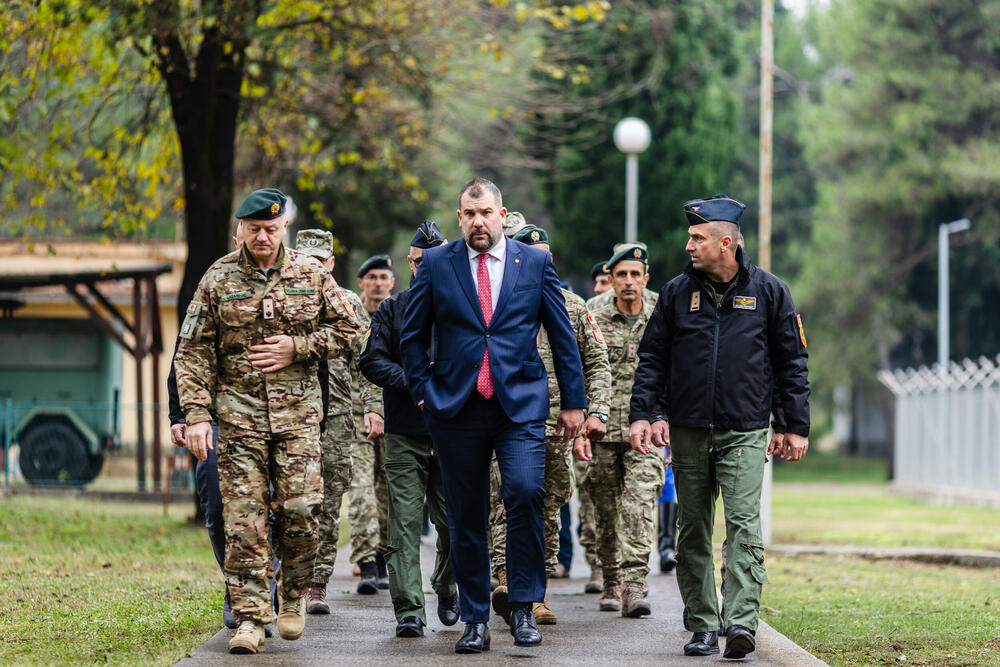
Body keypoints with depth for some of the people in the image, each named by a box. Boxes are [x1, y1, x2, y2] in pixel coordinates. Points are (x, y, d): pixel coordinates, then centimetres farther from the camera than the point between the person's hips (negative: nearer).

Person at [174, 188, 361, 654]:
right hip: (238, 411, -1)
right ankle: (250, 618, -2)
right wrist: (196, 414, -7)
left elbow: (347, 330, 11)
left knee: (300, 508, -5)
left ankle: (292, 594, 19)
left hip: (299, 410, 1)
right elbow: (193, 351, 2)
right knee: (243, 519, -5)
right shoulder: (218, 279, 2)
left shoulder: (311, 275, 6)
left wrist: (298, 346, -5)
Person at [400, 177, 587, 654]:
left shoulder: (535, 263, 7)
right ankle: (475, 620, 12)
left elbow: (562, 335, 11)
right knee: (466, 516, 3)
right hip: (457, 408, 1)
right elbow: (412, 337, 13)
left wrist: (573, 401, 9)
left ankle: (524, 608, -8)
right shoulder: (436, 265, 7)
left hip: (520, 403, -1)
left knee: (525, 492, -20)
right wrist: (424, 391, 4)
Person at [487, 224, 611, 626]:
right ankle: (506, 580, -24)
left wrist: (597, 412, -1)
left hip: (558, 427, 3)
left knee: (549, 510, 5)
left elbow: (597, 363, 11)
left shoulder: (573, 307, 11)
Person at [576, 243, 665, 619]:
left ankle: (634, 585, -20)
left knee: (639, 508, -14)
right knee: (607, 512, 8)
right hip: (603, 432, 1)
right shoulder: (594, 323, 4)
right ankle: (612, 583, 22)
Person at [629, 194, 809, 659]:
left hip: (744, 432, -3)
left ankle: (741, 621, -23)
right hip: (688, 432, 3)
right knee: (692, 532, 5)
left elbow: (791, 362, 7)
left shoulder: (768, 292, 3)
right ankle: (703, 626, 11)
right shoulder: (677, 293, 7)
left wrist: (796, 426, 3)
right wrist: (642, 413, -1)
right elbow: (652, 358, 11)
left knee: (744, 525, -15)